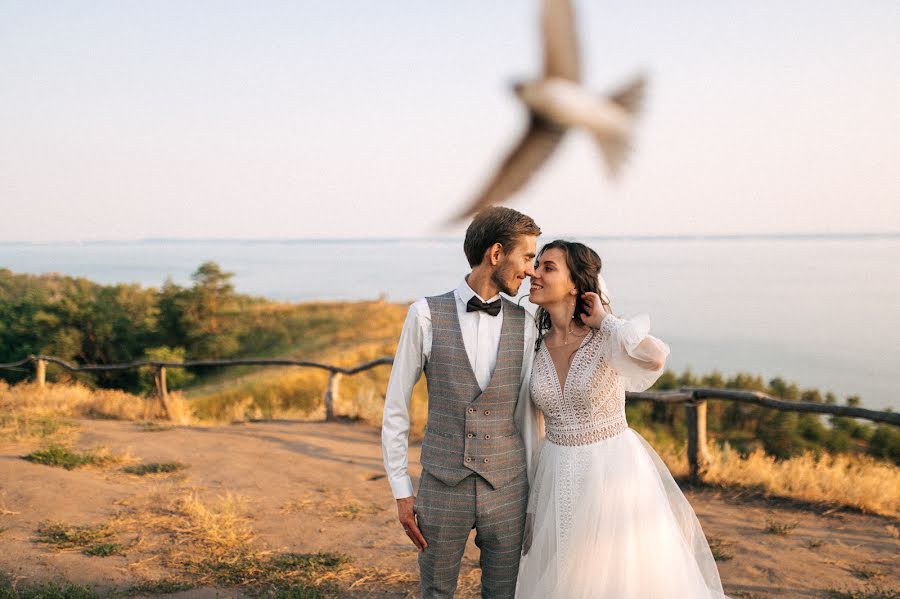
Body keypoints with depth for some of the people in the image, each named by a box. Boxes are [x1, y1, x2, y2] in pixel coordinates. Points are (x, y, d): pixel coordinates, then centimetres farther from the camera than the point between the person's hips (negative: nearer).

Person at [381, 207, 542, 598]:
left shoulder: (524, 326, 0)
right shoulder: (426, 315, -8)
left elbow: (527, 415, 5)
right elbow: (395, 408, -3)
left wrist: (535, 496, 7)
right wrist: (401, 492, -4)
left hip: (506, 490, 2)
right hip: (442, 488, -2)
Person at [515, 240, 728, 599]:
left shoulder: (608, 338, -14)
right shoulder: (535, 346, 0)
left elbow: (655, 358, -37)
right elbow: (535, 425, 9)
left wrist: (605, 320, -21)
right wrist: (530, 498, 12)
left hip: (613, 474, -4)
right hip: (559, 480, 5)